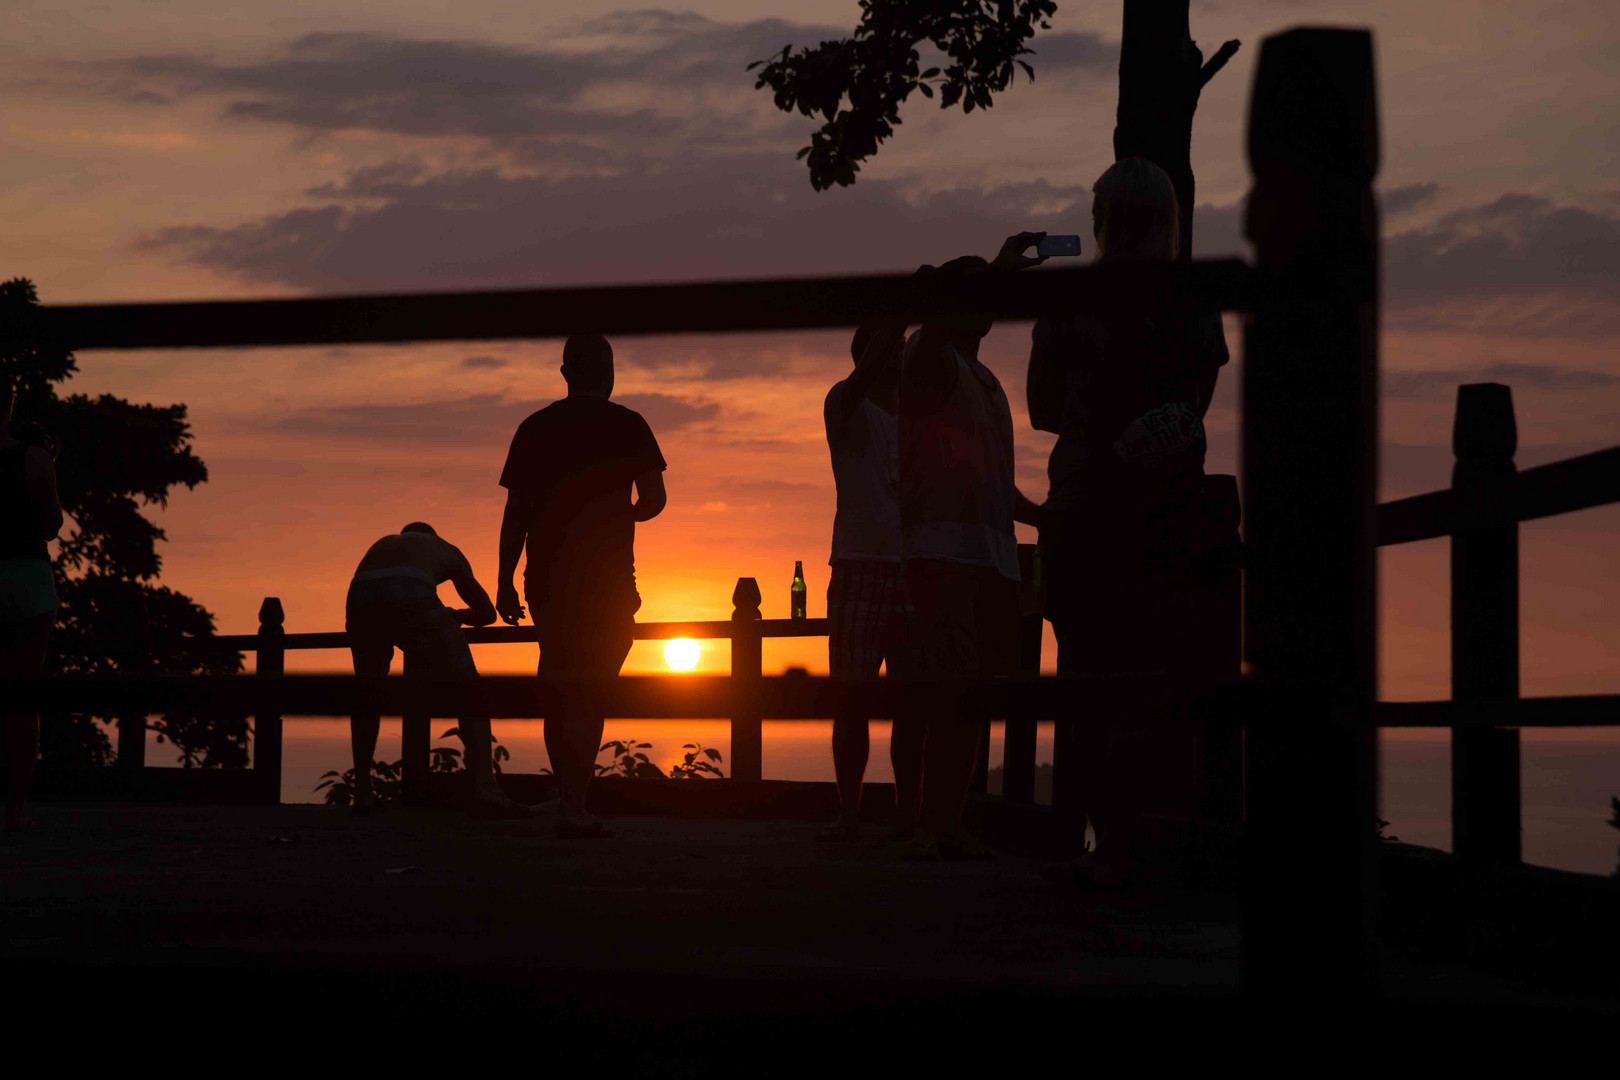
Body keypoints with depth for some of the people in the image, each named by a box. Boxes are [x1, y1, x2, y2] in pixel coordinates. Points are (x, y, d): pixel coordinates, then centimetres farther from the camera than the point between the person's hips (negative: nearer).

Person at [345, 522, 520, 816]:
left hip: (361, 596, 3)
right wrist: (454, 615, 63)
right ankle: (484, 786, -19)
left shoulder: (381, 546, 45)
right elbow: (486, 613, 43)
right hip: (412, 599, -3)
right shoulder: (447, 551, 38)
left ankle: (362, 792, 23)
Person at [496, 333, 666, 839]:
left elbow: (514, 513, 5)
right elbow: (654, 499, -7)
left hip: (547, 577, 4)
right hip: (606, 578, -4)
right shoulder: (626, 426, -1)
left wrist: (505, 583, 9)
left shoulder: (534, 428, 7)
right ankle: (575, 805, -16)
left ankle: (572, 801, 15)